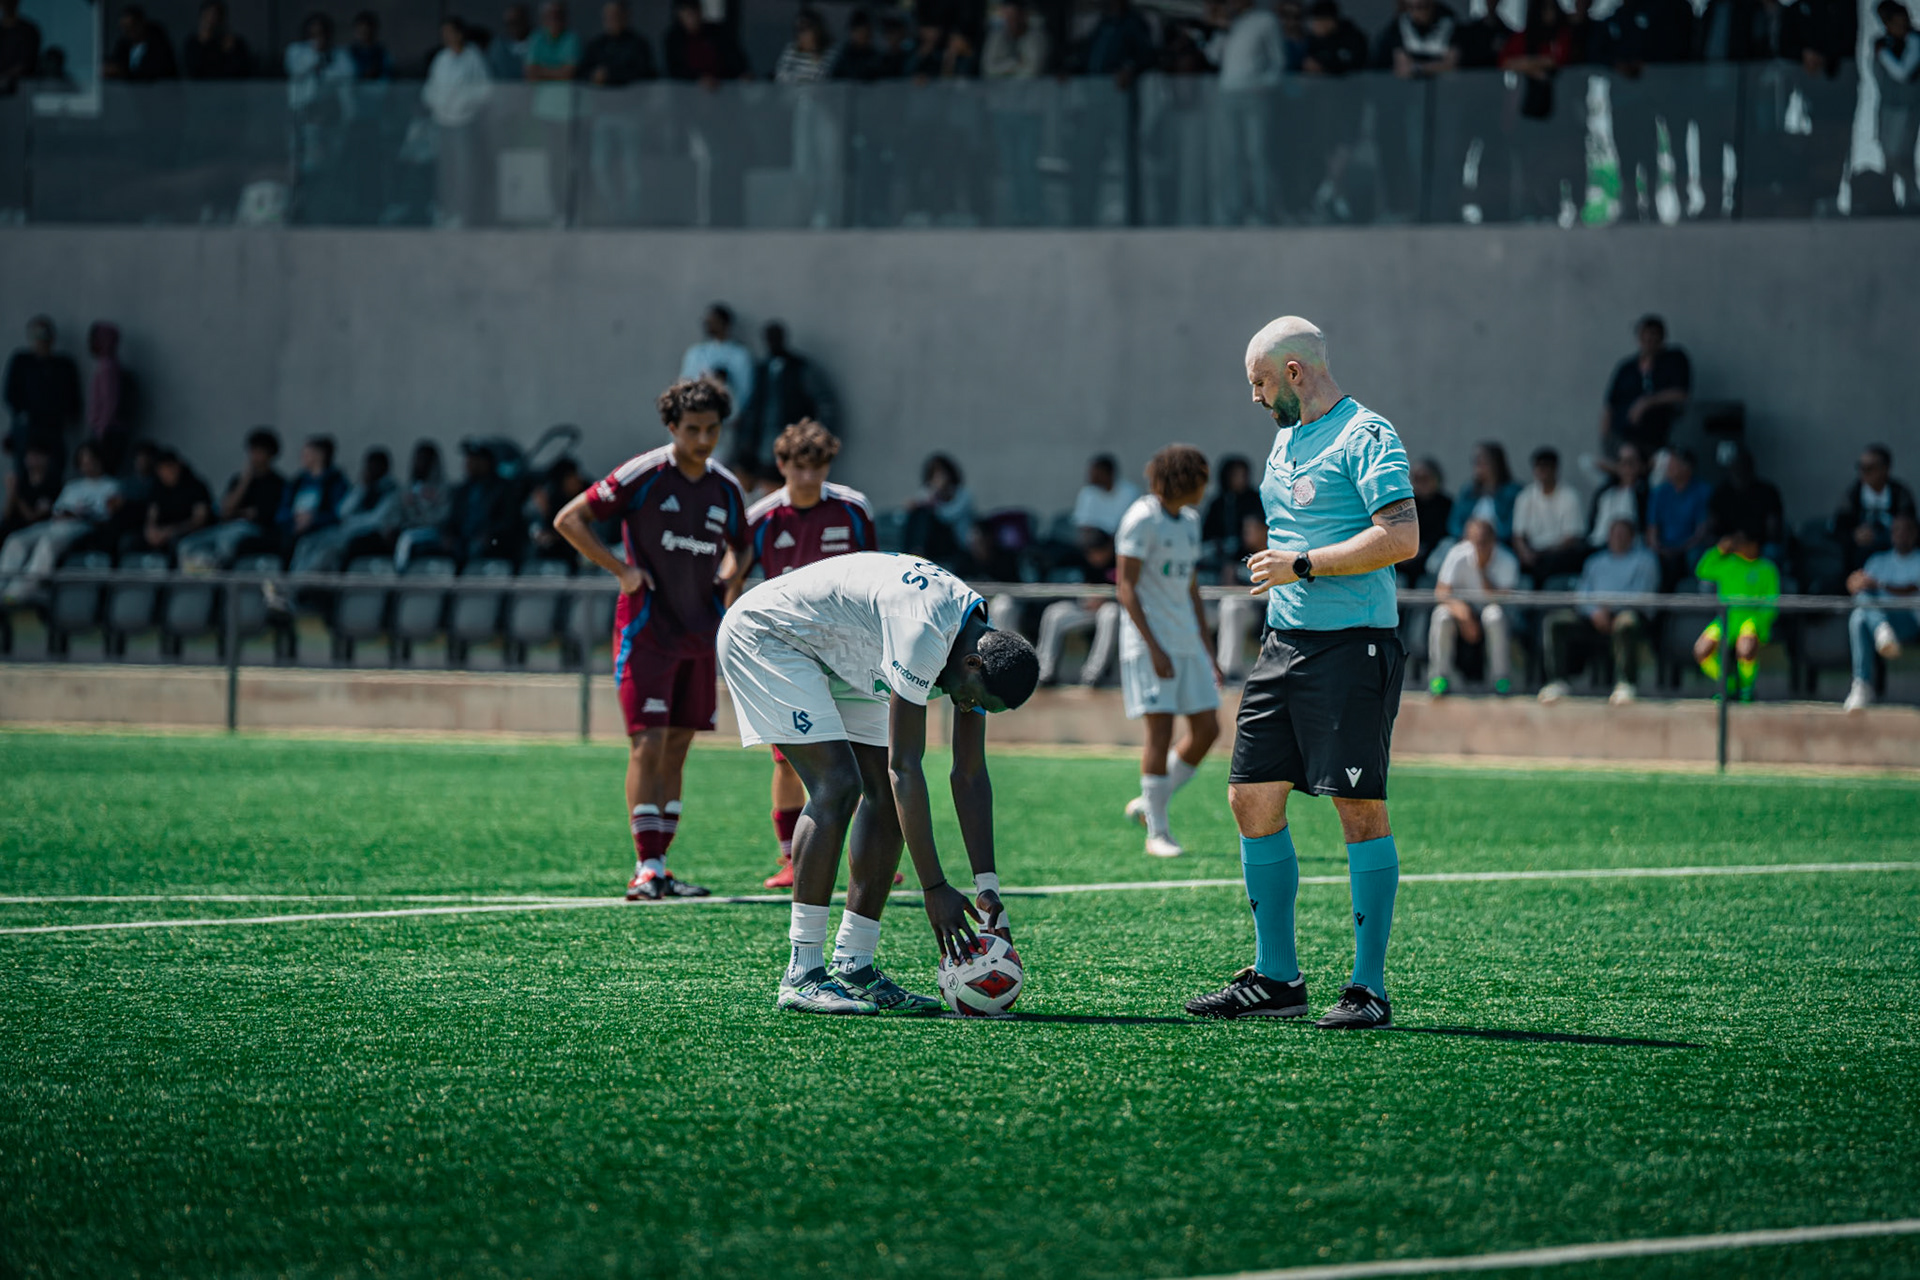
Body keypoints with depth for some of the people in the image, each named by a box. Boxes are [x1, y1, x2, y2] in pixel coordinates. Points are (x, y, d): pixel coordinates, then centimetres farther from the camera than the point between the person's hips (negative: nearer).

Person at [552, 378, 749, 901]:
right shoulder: (642, 475, -10)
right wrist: (622, 570, -12)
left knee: (676, 748, 7)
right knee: (649, 744, -12)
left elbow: (738, 544, 28)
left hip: (698, 636, 6)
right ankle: (646, 867, -13)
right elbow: (569, 520, -7)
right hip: (646, 630, -6)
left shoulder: (726, 489, 8)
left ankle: (657, 867, 11)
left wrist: (731, 571, 5)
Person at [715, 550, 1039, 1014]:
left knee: (885, 794, -1)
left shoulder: (980, 649, -7)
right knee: (837, 785, -21)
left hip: (833, 660, 9)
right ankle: (803, 975, -20)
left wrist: (987, 887, -6)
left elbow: (970, 777, -1)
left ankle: (853, 966, 3)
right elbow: (905, 766, -33)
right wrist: (934, 889, -31)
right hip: (764, 634, -9)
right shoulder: (926, 633, -35)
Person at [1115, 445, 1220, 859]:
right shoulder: (1142, 519, -11)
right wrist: (1154, 648, -20)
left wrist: (1207, 649, 18)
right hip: (1150, 641, -8)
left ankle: (1150, 805, 17)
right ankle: (1157, 833, -4)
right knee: (1161, 731, -10)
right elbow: (1126, 587, -14)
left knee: (1207, 728, 2)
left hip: (1187, 643, 8)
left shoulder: (1189, 521, 14)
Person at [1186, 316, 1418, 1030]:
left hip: (1352, 646, -9)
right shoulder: (1287, 439, 19)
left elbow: (1401, 538, -20)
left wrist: (1304, 565, -16)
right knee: (1252, 799, 6)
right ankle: (1275, 978, 14)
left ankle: (1369, 989, -4)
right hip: (1286, 644, 9)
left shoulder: (1365, 437, -9)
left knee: (1359, 808, -8)